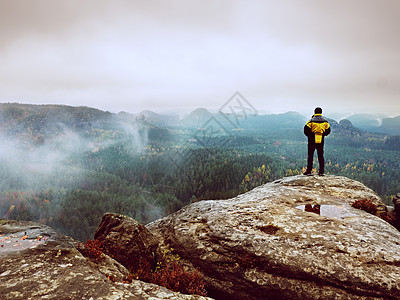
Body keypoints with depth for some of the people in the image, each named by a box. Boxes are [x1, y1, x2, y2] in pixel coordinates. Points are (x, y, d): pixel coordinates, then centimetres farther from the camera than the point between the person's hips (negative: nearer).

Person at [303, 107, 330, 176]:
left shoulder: (311, 120, -7)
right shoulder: (325, 121, 4)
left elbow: (306, 129, -12)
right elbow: (328, 131, 9)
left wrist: (309, 135, 5)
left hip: (312, 141, -3)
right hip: (321, 141, 3)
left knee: (310, 155, 2)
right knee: (321, 156, 9)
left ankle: (308, 171, 1)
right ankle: (321, 171, 10)